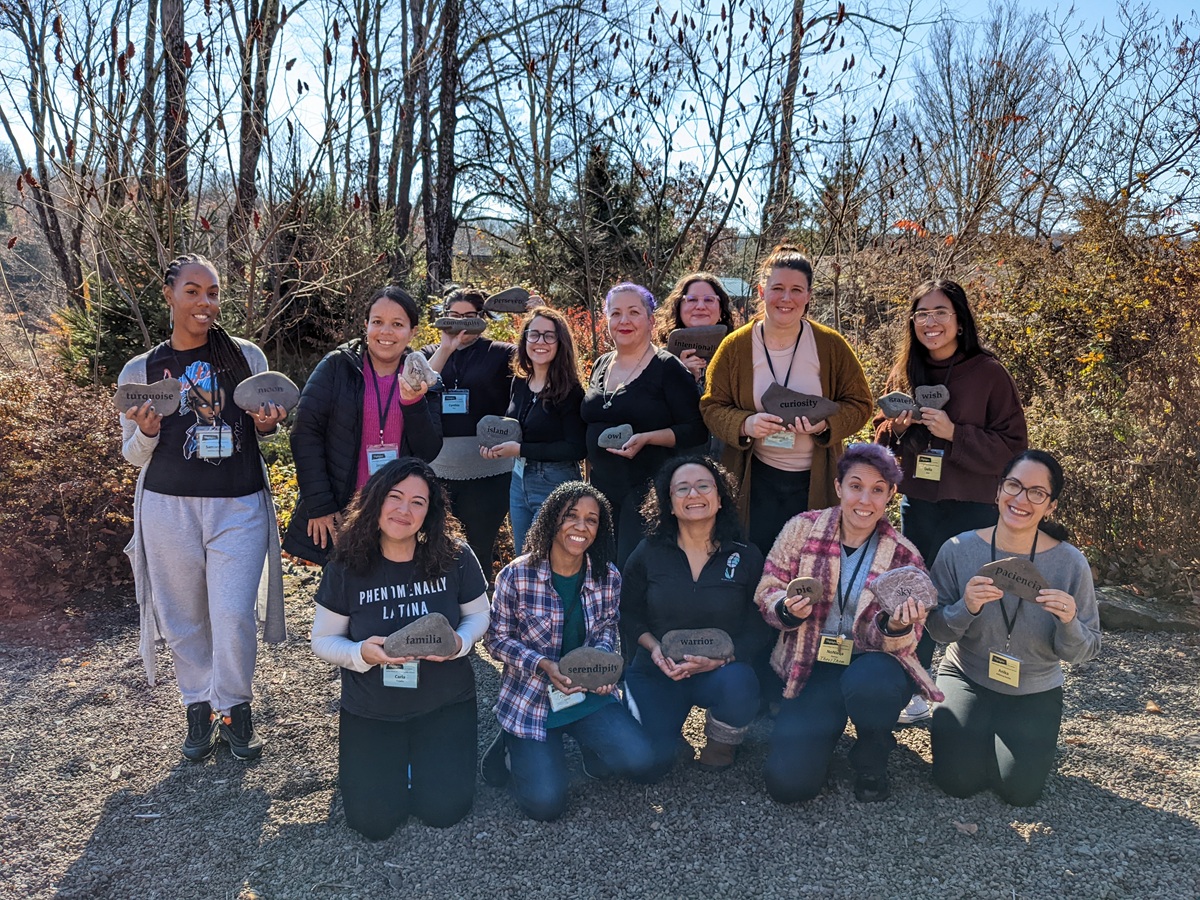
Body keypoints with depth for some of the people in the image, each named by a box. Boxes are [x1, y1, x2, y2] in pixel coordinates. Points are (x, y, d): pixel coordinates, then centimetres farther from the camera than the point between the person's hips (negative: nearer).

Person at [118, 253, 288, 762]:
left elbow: (263, 423, 16)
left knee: (235, 617, -4)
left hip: (239, 507, -1)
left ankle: (234, 709, 18)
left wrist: (266, 424, -7)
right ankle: (198, 707, 29)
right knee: (185, 616, 9)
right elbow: (133, 455, 9)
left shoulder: (247, 356, 3)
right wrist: (147, 432, -13)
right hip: (168, 508, 1)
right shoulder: (140, 371, 4)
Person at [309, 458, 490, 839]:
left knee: (443, 810, -6)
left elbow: (478, 615, 2)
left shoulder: (455, 557, -13)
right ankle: (393, 757, 27)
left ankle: (423, 753, 26)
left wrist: (459, 643, -20)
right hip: (371, 710, 0)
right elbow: (323, 639, -4)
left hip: (445, 703, 0)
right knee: (373, 820, -4)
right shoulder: (347, 567, -12)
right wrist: (361, 653, -25)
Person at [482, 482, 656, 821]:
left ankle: (592, 746, 14)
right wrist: (544, 665, -22)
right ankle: (513, 748, 16)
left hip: (588, 694, 3)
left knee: (640, 761, -19)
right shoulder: (516, 575, -15)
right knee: (545, 802, -14)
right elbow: (497, 640, -7)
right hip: (530, 698, -3)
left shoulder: (608, 577, -5)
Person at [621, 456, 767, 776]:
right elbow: (629, 615, 5)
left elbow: (759, 629, -4)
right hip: (656, 671, 1)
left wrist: (719, 659, -20)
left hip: (721, 670, 0)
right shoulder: (648, 553, -3)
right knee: (649, 763, -18)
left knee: (738, 686, -36)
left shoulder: (746, 557, -5)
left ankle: (721, 741, 1)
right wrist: (654, 648, -14)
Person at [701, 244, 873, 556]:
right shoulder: (735, 346, -2)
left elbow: (859, 404, 2)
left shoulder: (831, 345, -2)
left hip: (816, 481, 0)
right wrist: (744, 424, -21)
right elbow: (712, 406, 0)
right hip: (755, 480, 0)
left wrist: (826, 424, -19)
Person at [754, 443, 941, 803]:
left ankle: (871, 760, -2)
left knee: (867, 683, -39)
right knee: (788, 783, -17)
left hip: (871, 666, 0)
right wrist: (789, 610, -23)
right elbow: (767, 592, -1)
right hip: (812, 669, 0)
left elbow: (899, 643, -3)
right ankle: (826, 726, 19)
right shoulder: (803, 528, -5)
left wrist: (897, 628, -28)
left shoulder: (903, 556, -4)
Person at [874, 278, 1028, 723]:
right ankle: (914, 694, 28)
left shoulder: (989, 373, -8)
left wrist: (954, 433, -21)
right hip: (917, 506, 4)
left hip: (971, 508, -4)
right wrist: (896, 427, -8)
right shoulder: (904, 373, 5)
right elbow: (882, 440, 14)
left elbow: (1012, 446, -9)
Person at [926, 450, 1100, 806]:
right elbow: (936, 630, -10)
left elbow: (1085, 651, -8)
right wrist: (965, 608, -31)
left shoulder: (1071, 564, -15)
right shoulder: (958, 550, -16)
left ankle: (1036, 738, 25)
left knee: (1019, 790, -8)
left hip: (1035, 692, 1)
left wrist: (1069, 623, -31)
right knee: (957, 780, -12)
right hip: (966, 679, 0)